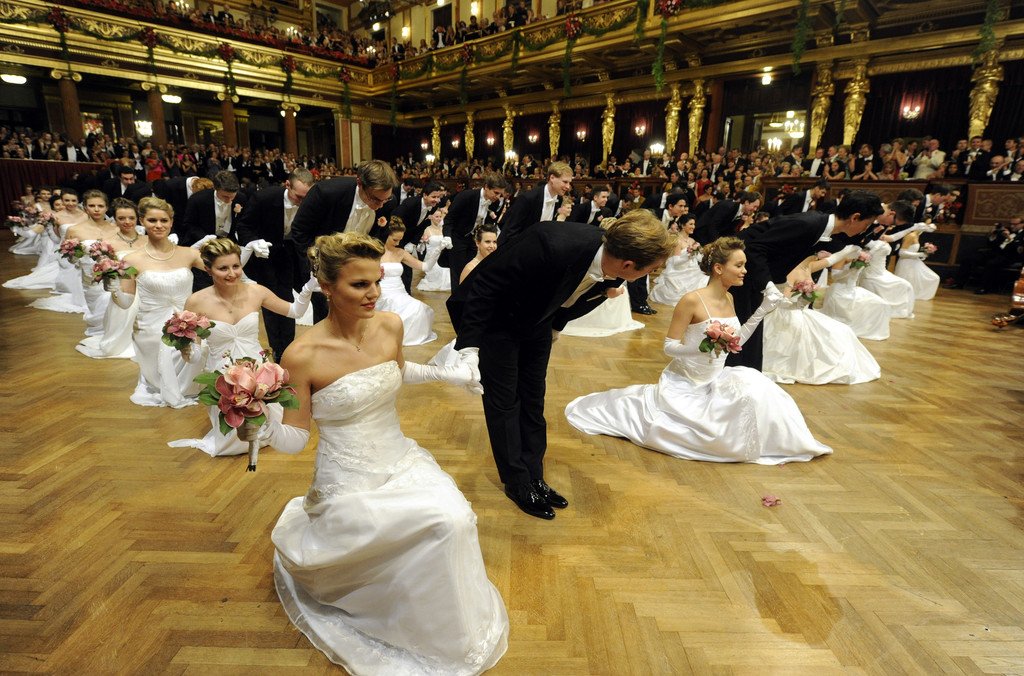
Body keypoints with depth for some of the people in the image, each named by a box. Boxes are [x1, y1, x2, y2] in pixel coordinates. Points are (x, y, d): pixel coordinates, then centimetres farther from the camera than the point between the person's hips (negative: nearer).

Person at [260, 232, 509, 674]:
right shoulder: (303, 356, -20)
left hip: (403, 461, 5)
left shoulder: (390, 326, -5)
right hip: (350, 482, -5)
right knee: (445, 524, -22)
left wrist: (444, 374, 9)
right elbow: (296, 438, -11)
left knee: (457, 518, -17)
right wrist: (264, 428, -31)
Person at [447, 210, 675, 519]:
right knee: (504, 401, 1)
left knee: (533, 399, 12)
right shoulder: (552, 245, -40)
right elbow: (484, 285, -30)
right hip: (494, 317, -6)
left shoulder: (611, 272, -18)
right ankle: (518, 482, 17)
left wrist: (556, 327, 21)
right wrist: (469, 346, -33)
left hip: (536, 319, 6)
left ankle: (534, 477, 25)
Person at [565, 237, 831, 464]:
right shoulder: (692, 300, -21)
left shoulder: (728, 298, 3)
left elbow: (735, 341, 9)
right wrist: (704, 346, -35)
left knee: (756, 389, -16)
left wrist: (762, 310, 3)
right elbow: (669, 346, -19)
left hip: (715, 380, 7)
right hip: (686, 384, -7)